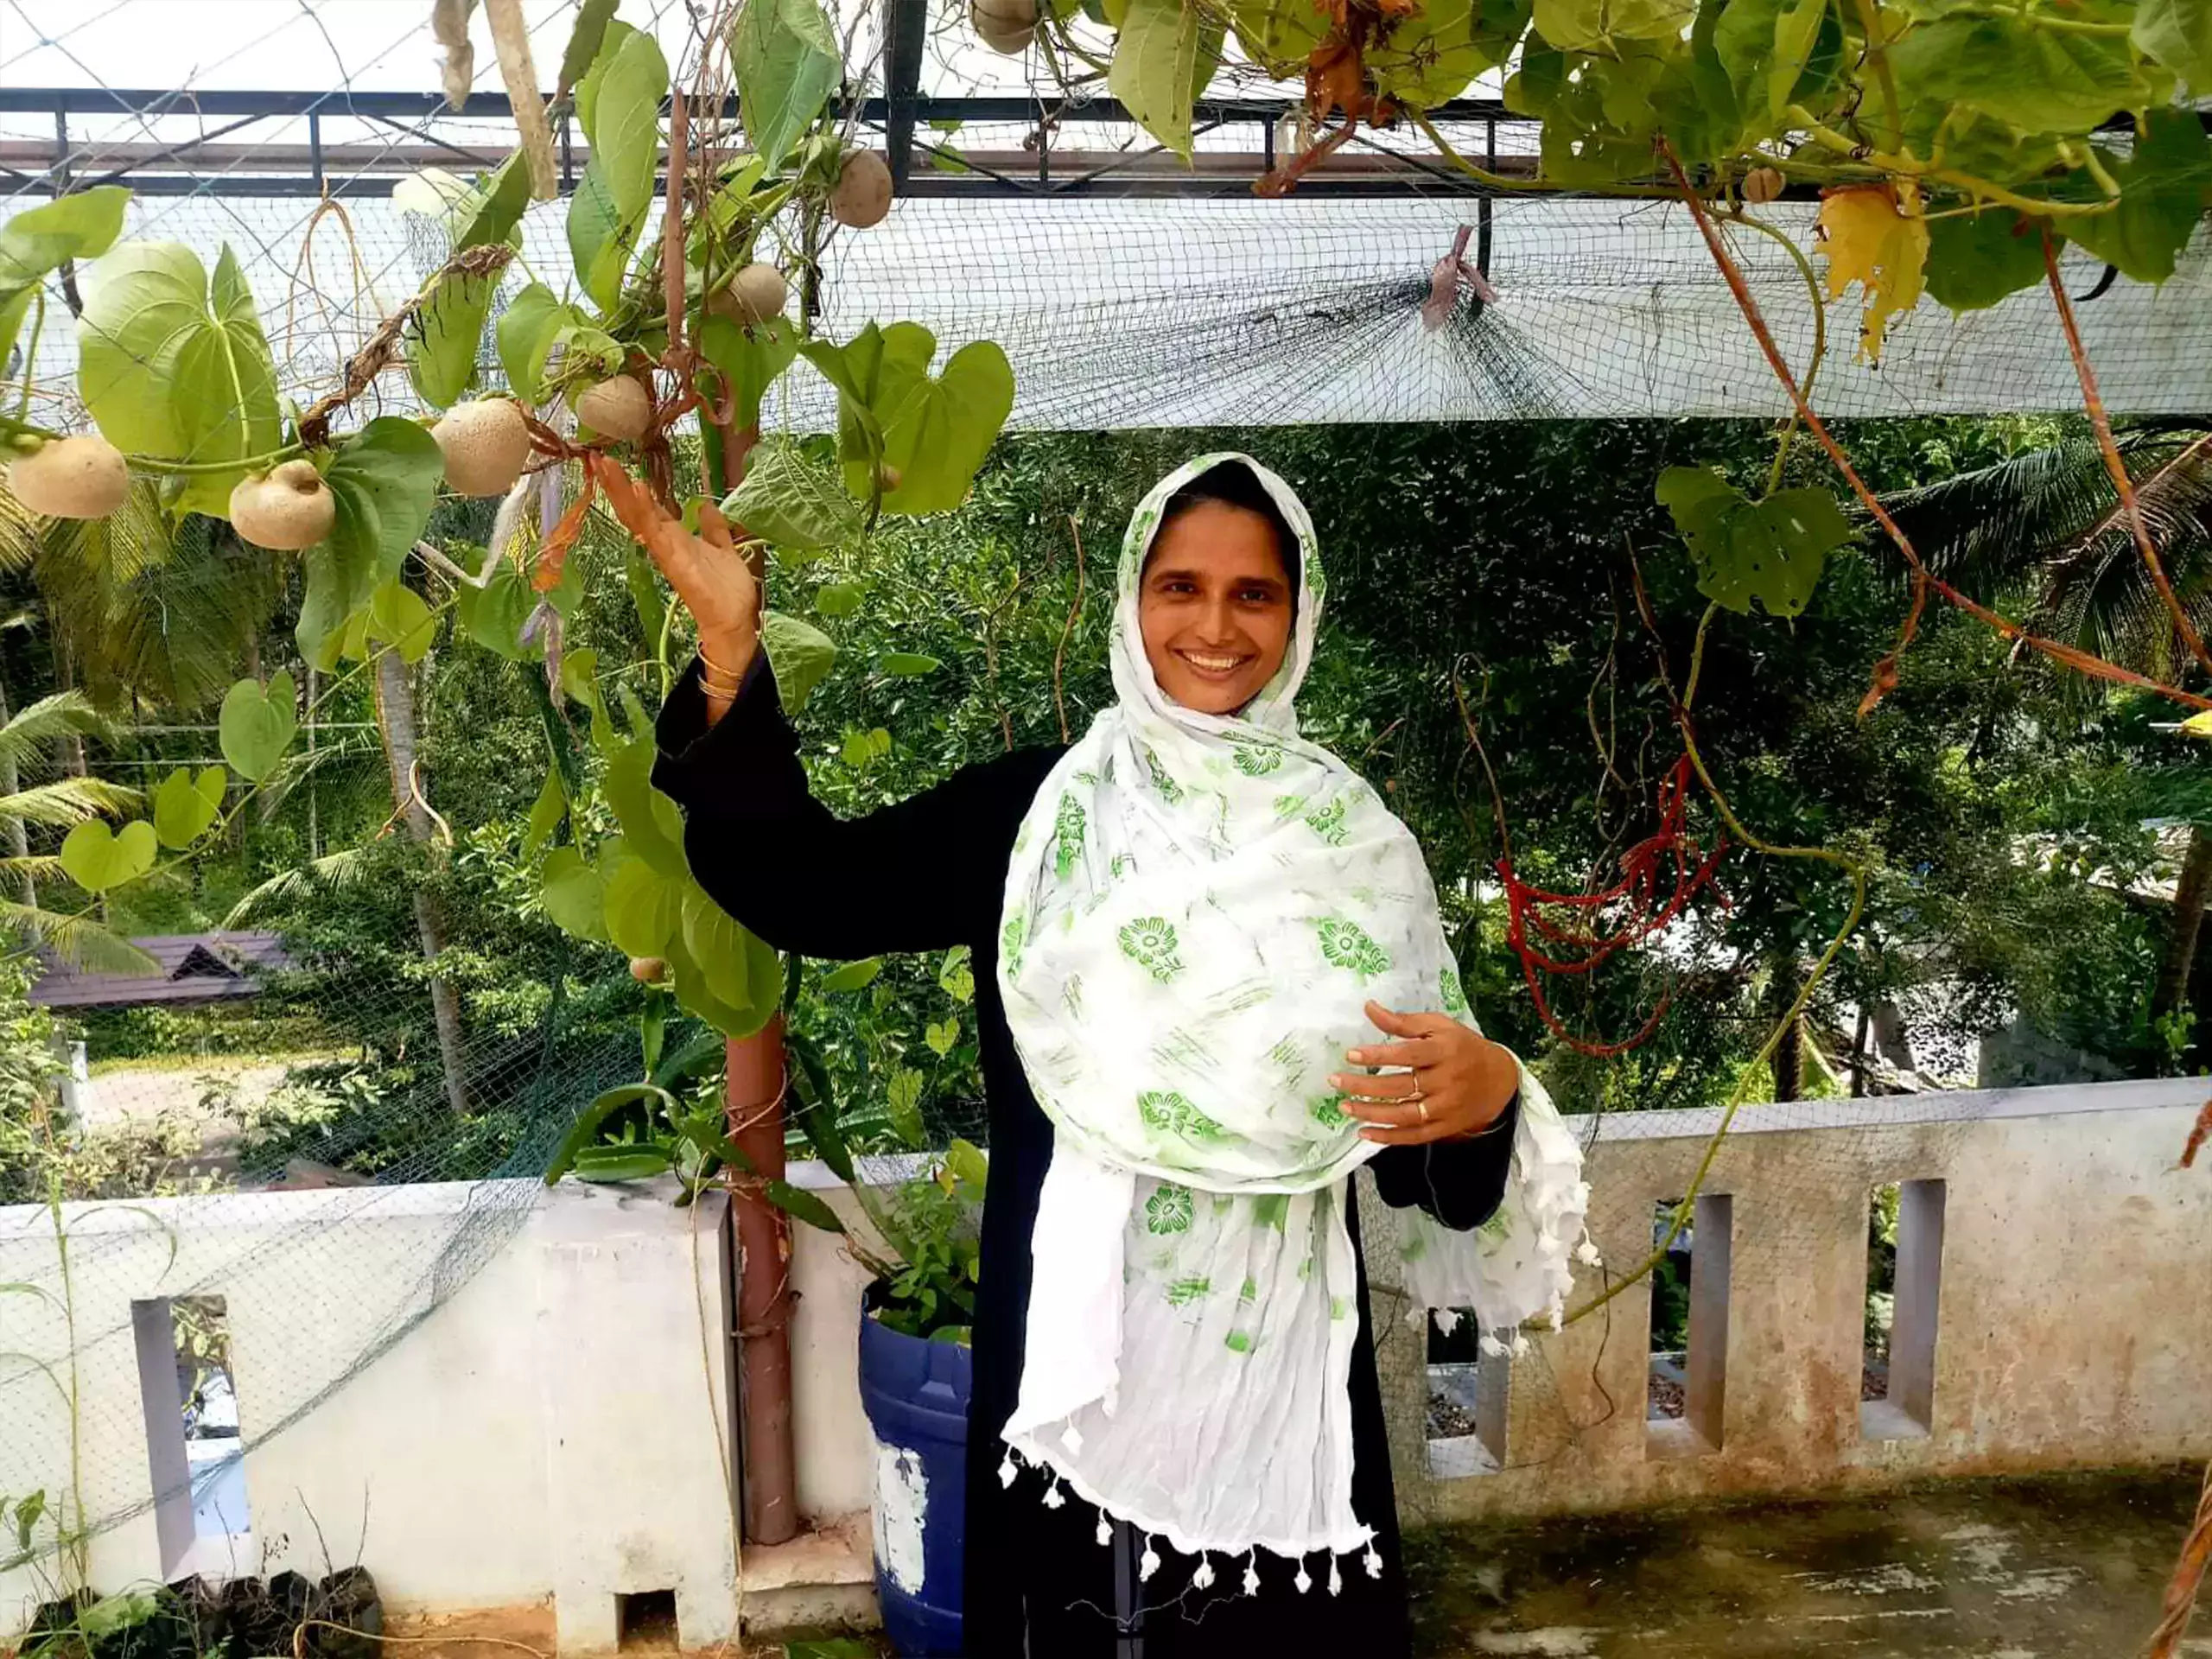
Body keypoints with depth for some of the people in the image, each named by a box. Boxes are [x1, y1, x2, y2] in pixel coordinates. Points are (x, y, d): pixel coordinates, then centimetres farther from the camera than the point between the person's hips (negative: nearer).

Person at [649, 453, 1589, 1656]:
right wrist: (727, 643, -17)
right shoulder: (1034, 806, 0)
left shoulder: (1355, 841, 1)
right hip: (1070, 1343, 0)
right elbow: (809, 890, -10)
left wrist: (1490, 1094, -19)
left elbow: (1416, 1125, 3)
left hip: (1281, 1361, 1)